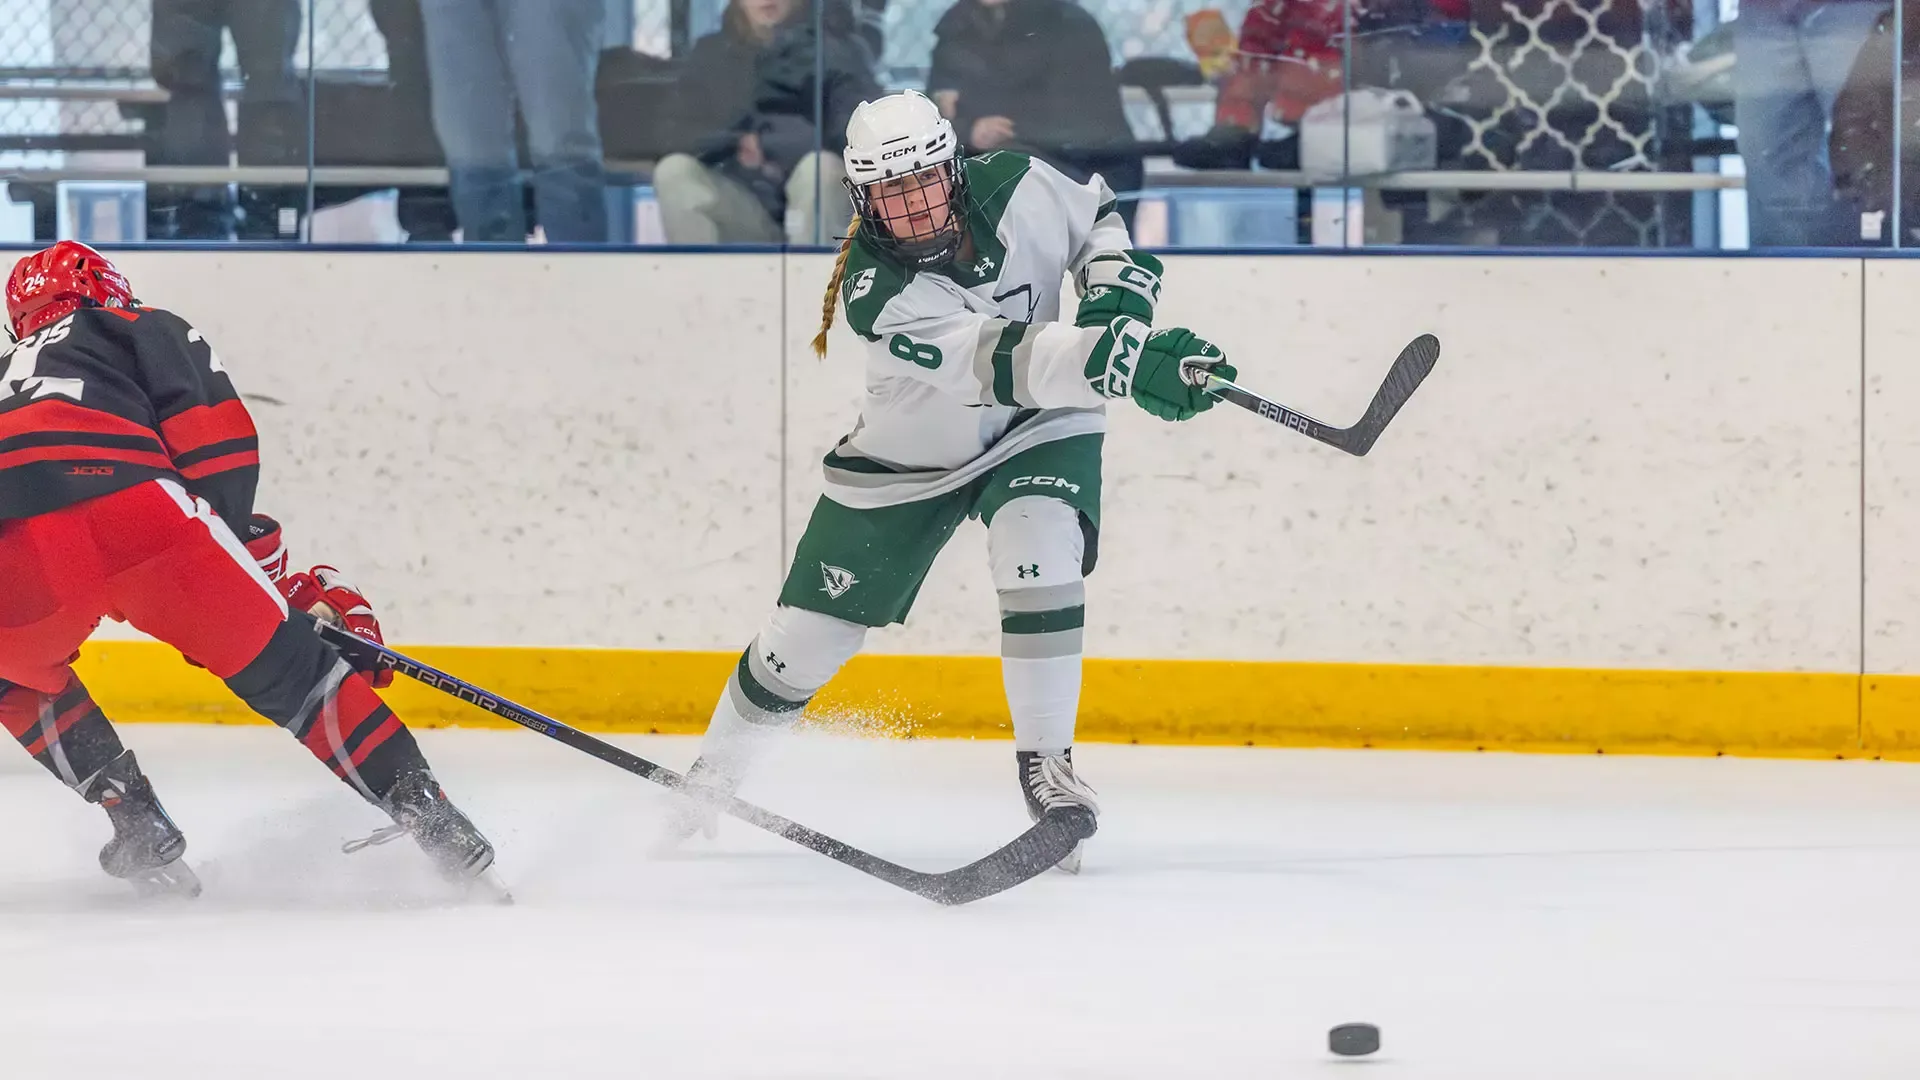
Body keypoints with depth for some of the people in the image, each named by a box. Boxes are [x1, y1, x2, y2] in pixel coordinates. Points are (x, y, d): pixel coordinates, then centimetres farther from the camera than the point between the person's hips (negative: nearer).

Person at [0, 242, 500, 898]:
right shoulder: (145, 329, 30)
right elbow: (216, 441, 13)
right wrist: (247, 546, 20)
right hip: (129, 507, -3)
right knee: (285, 666, 11)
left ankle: (136, 823, 22)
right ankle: (426, 814, 5)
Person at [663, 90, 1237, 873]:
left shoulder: (1015, 188, -21)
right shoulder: (875, 291, -34)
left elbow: (1096, 217, 4)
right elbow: (1001, 363, -46)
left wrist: (1116, 288, -17)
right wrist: (1124, 363, -58)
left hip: (1036, 430, 2)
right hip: (907, 456, -2)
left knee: (1040, 556, -29)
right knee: (809, 633, 4)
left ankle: (1045, 762, -15)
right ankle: (713, 772, 29)